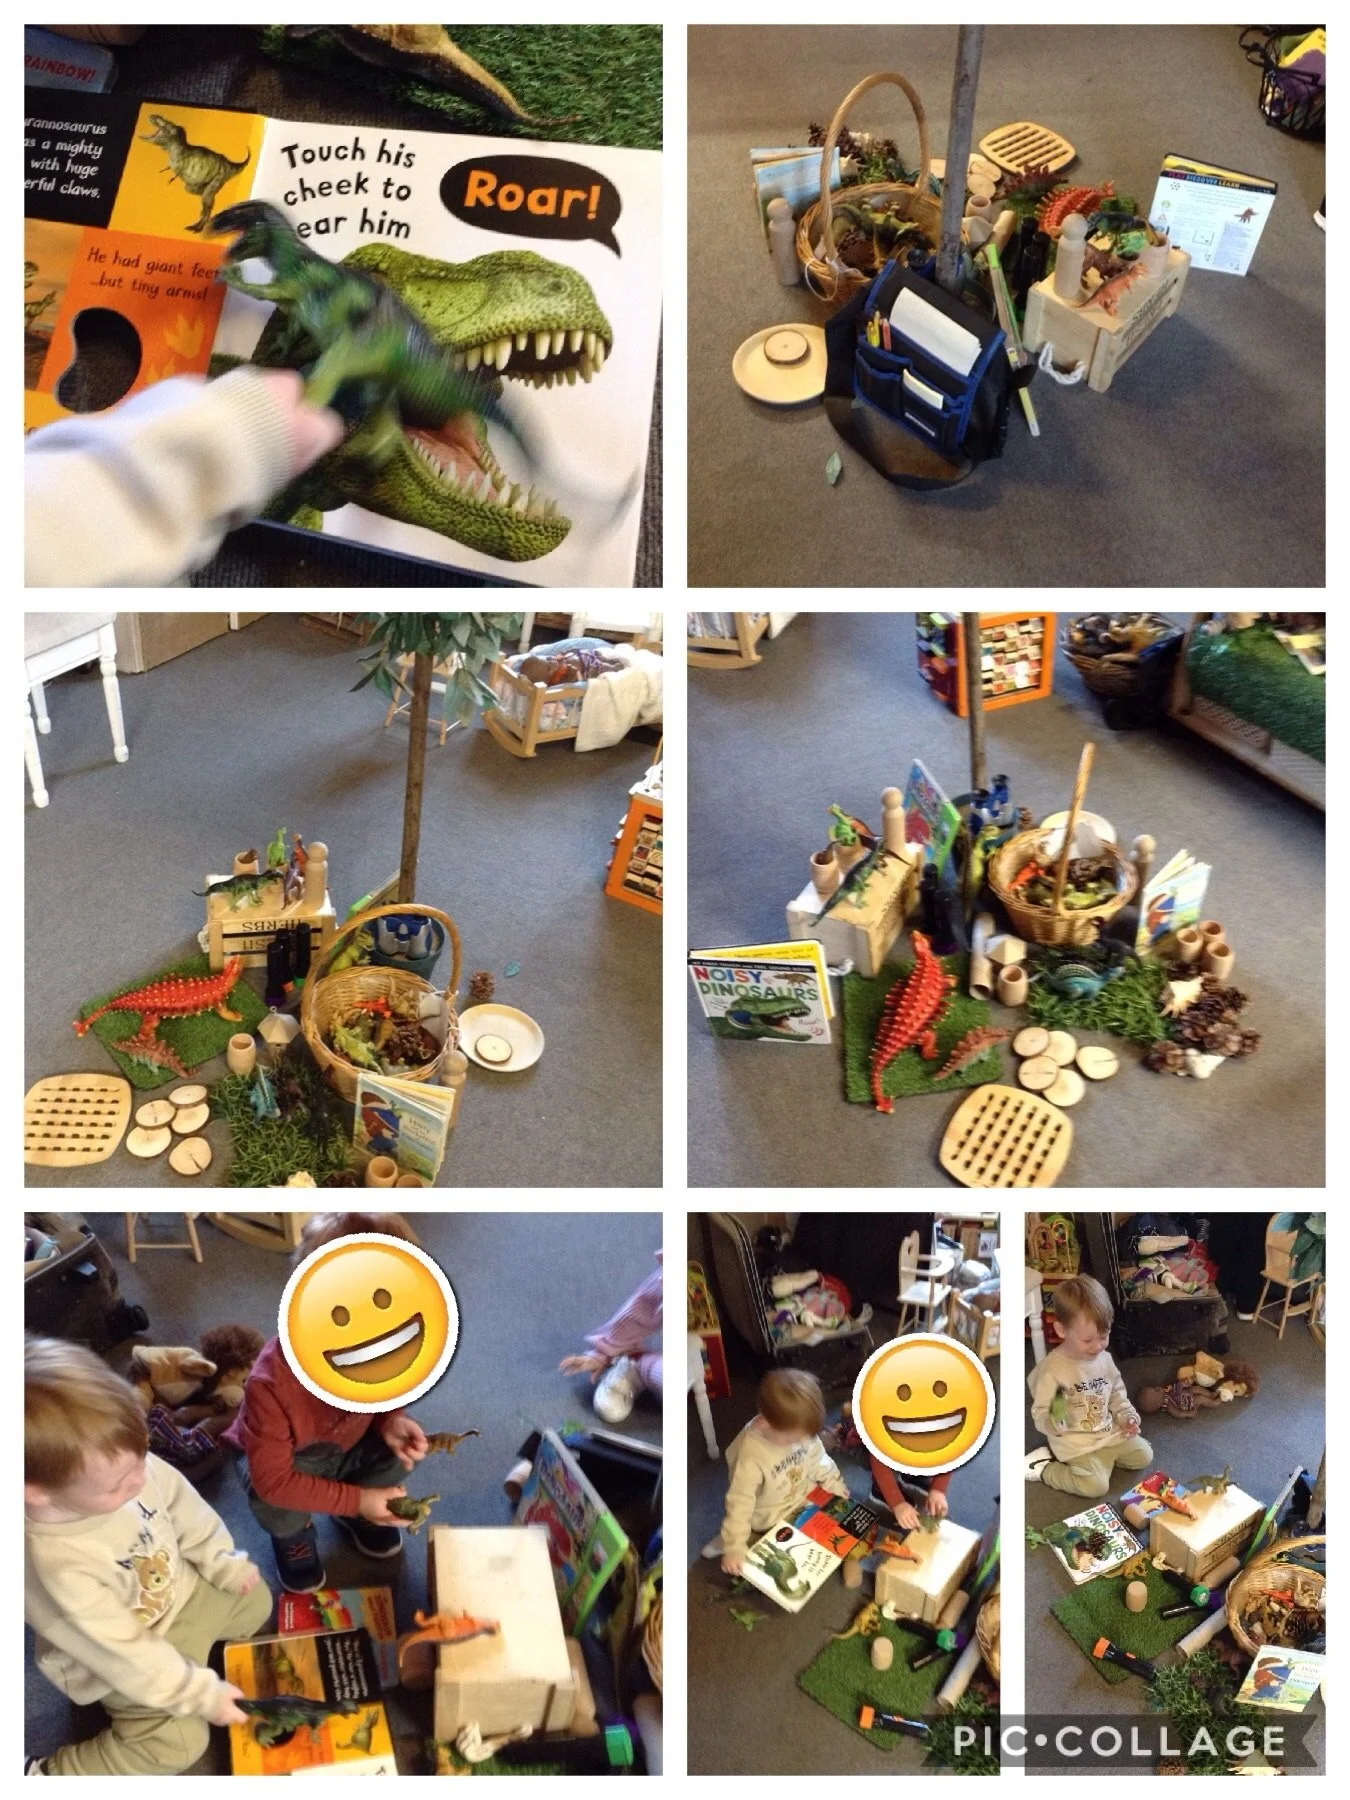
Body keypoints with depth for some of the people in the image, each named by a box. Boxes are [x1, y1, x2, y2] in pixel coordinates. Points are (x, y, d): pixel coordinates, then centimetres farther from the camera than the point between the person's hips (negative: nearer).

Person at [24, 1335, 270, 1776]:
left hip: (178, 1589, 6)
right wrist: (201, 1694, -21)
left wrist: (227, 1566, 5)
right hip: (127, 1658, -6)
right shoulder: (56, 1568, -42)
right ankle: (46, 1777, 1)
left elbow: (186, 1510, -4)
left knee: (254, 1603, 13)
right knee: (177, 1743, -11)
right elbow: (125, 1655, -30)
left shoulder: (124, 1464, -27)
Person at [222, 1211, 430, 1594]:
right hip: (286, 1460, -5)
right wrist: (356, 1499, -32)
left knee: (403, 1447, -20)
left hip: (350, 1446, 5)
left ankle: (353, 1515, 14)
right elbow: (272, 1479, -33)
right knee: (274, 1502, -34)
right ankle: (293, 1533, 6)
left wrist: (391, 1420, -26)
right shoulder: (272, 1384, -43)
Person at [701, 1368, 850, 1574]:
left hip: (807, 1497, 6)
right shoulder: (750, 1456, -36)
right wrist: (734, 1547, -32)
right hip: (772, 1520, -6)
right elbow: (739, 1502, -32)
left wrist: (834, 1486, 3)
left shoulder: (798, 1430, -18)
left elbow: (818, 1459, 3)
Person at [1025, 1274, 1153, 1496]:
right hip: (1076, 1442, -7)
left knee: (1144, 1455, 5)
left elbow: (1117, 1393, 16)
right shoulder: (1052, 1369, -24)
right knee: (1095, 1486, -21)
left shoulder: (1104, 1358, -2)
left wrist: (1127, 1417, -1)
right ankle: (1044, 1468, -1)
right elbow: (1040, 1416, -20)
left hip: (1109, 1432, 7)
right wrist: (1054, 1422, -42)